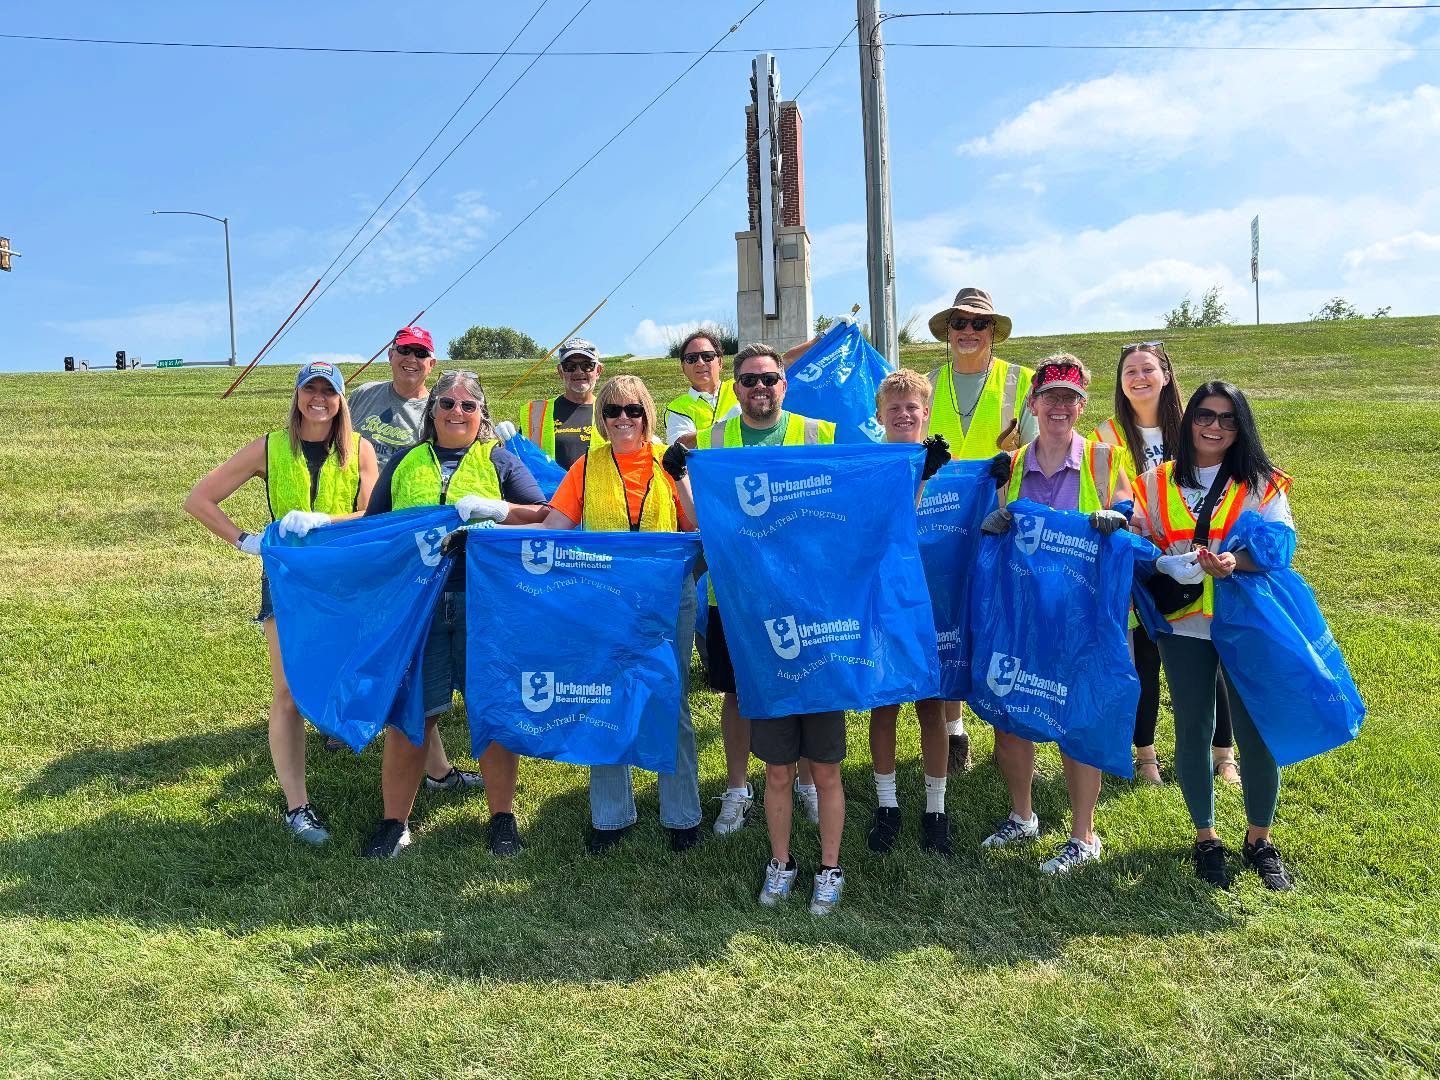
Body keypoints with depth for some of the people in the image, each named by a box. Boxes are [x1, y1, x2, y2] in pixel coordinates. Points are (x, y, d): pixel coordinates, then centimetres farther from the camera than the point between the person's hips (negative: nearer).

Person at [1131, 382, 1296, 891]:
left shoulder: (1261, 484, 2)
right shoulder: (1157, 483, 6)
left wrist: (1236, 561, -24)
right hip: (1183, 623, 1)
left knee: (1256, 730, 1)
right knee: (1193, 730, 8)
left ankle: (1259, 840, 23)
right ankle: (1206, 838, 25)